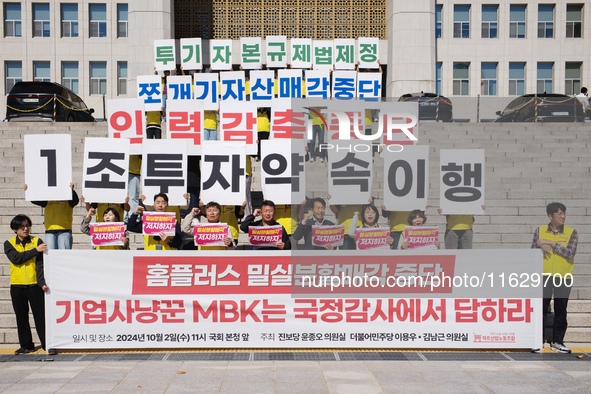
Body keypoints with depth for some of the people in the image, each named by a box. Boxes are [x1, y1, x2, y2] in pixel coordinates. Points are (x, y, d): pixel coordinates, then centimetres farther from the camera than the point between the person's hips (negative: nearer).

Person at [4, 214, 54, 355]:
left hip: (34, 284, -2)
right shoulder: (9, 244, 6)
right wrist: (35, 250, -17)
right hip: (17, 285, 2)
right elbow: (16, 258, -13)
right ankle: (26, 345, 20)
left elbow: (40, 264, -6)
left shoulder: (38, 242, 2)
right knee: (21, 316, 8)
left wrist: (42, 282, -16)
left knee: (40, 314, -2)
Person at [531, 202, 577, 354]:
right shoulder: (540, 231, 4)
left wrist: (551, 243, -16)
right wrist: (541, 246, -17)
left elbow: (570, 252, -13)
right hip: (544, 275, 0)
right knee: (540, 309, 1)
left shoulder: (571, 233, 0)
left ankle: (557, 342, 19)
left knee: (561, 311, 7)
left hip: (563, 277, 0)